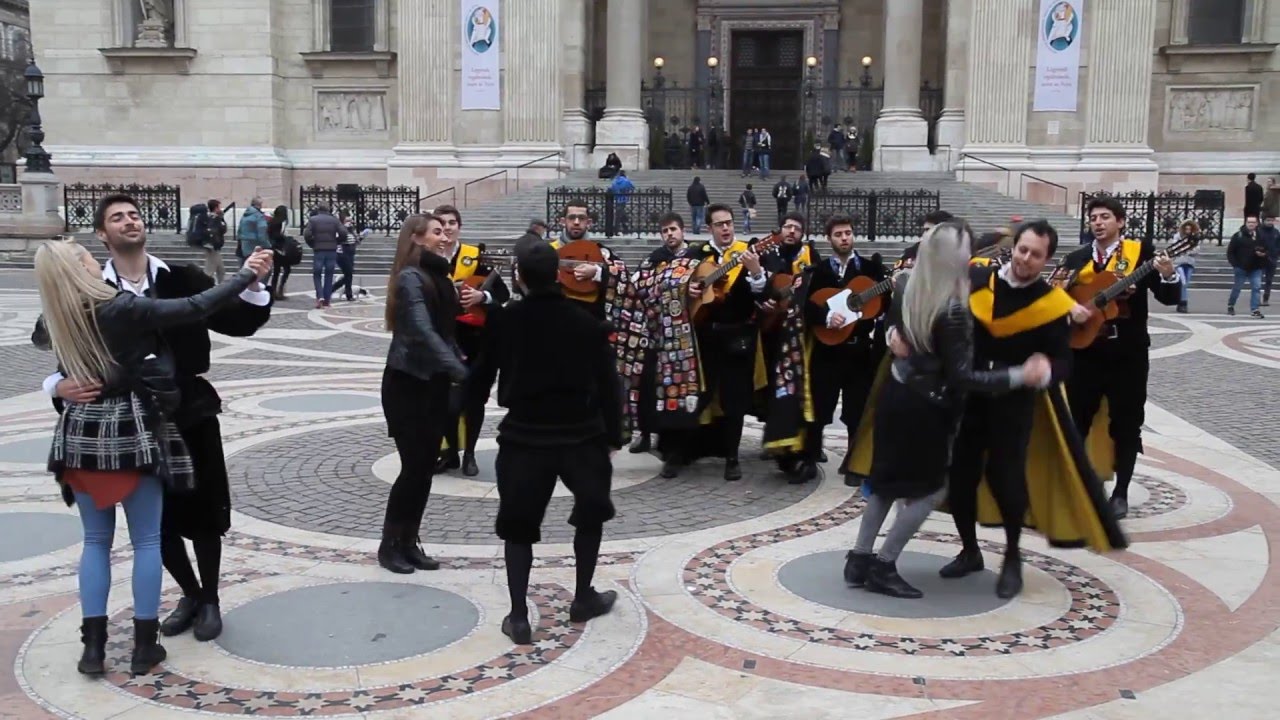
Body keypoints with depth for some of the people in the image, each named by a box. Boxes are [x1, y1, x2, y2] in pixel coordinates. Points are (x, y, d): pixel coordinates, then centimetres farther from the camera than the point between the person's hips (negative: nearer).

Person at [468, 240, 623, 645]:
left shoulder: (504, 322, -5)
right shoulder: (587, 323, -5)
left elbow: (483, 378, 5)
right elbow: (608, 383, -3)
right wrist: (614, 434, 7)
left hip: (523, 436, 0)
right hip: (582, 434, 1)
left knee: (518, 525, 11)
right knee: (591, 512, 23)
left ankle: (518, 617, 6)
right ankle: (583, 599, 28)